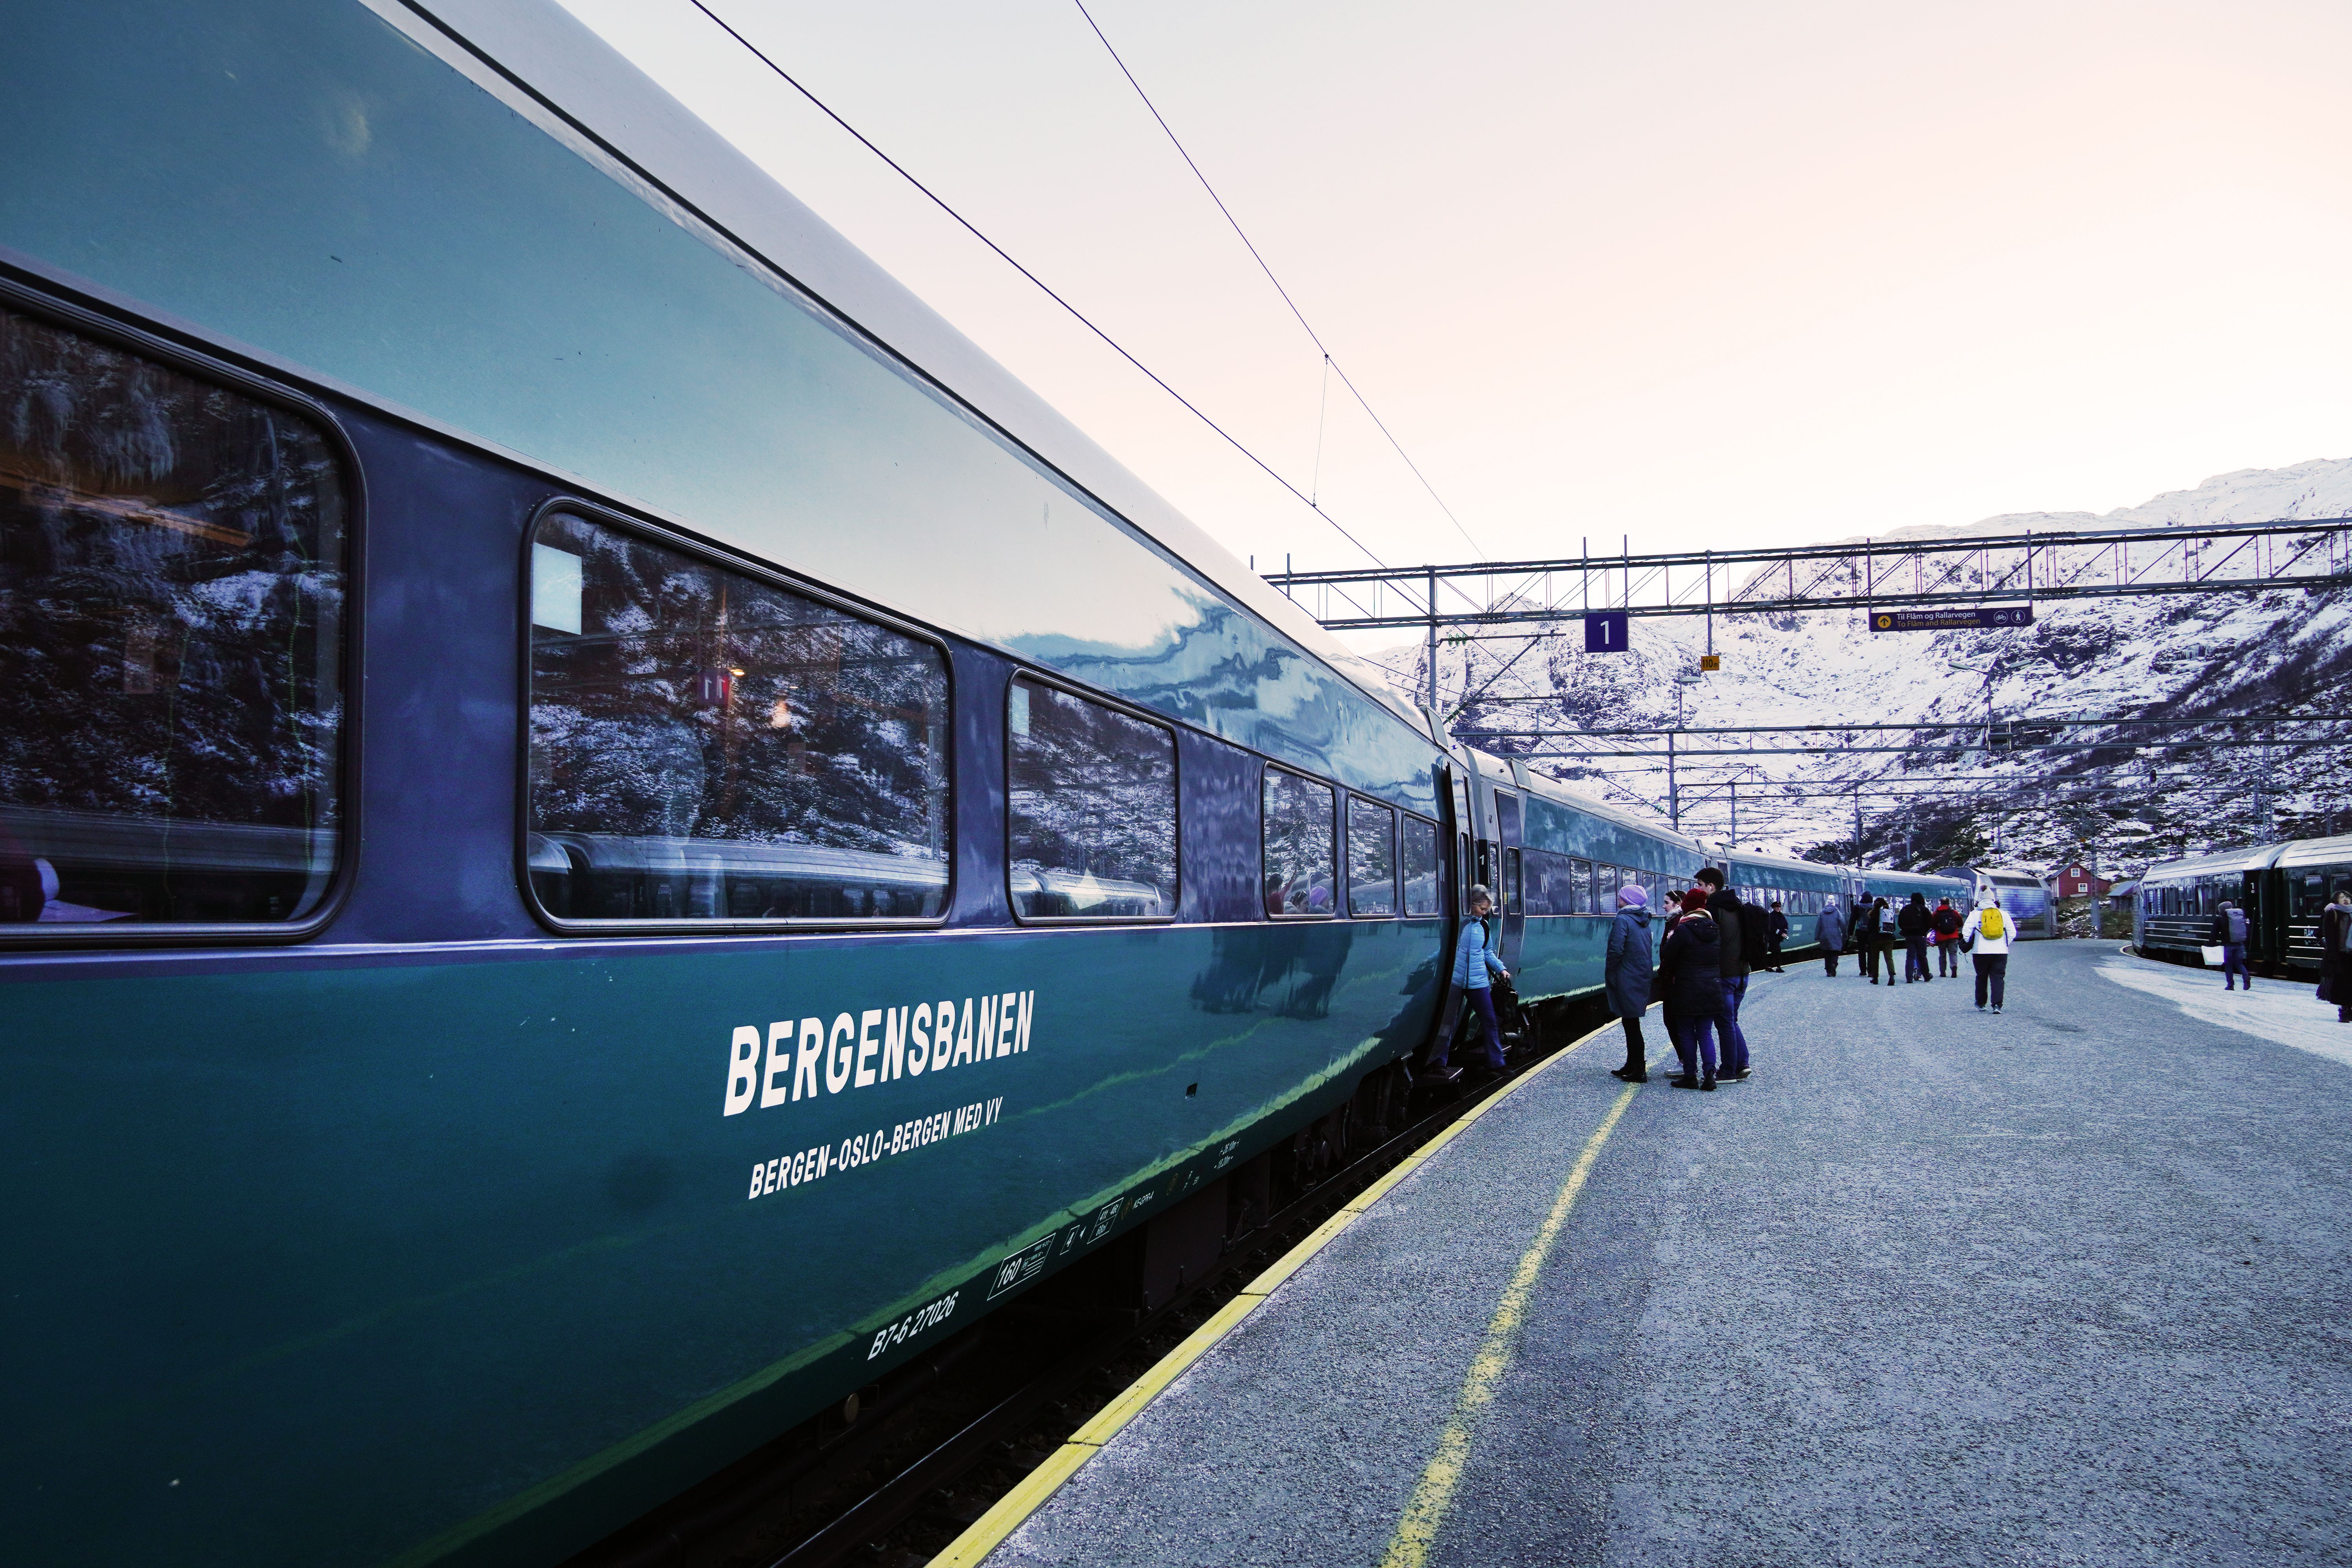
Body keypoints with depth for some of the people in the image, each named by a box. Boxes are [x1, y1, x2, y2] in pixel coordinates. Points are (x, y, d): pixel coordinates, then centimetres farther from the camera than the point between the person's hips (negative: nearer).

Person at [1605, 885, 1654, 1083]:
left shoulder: (1623, 920, -15)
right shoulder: (1644, 922, 12)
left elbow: (1616, 950, -21)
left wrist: (1609, 975, -10)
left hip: (1626, 981, -9)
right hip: (1642, 979, 9)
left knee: (1631, 1024, -5)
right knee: (1631, 1024, 17)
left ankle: (1639, 1071, -4)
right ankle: (1632, 1065, 25)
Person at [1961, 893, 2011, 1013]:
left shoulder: (1975, 914, -2)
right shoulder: (2003, 914, 5)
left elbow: (1966, 931, -6)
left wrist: (1968, 944, 10)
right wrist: (2005, 945, 16)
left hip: (1981, 952, -1)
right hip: (2001, 952, 1)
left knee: (1981, 977, 13)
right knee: (1998, 978, 2)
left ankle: (1980, 1004, 24)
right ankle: (1997, 1005, -13)